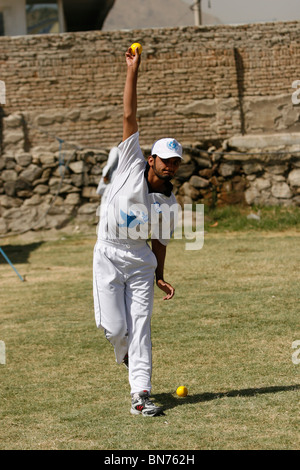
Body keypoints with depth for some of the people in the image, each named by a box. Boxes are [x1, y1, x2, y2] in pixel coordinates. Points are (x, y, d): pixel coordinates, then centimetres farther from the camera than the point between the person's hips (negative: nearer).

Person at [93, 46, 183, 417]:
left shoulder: (169, 202, 6)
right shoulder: (132, 165, -2)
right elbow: (129, 116, -6)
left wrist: (159, 276, 6)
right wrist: (132, 71, -10)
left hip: (141, 261, 2)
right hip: (109, 255, -2)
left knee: (140, 326, -7)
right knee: (115, 327, -6)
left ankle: (140, 395, -10)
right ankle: (125, 353, 31)